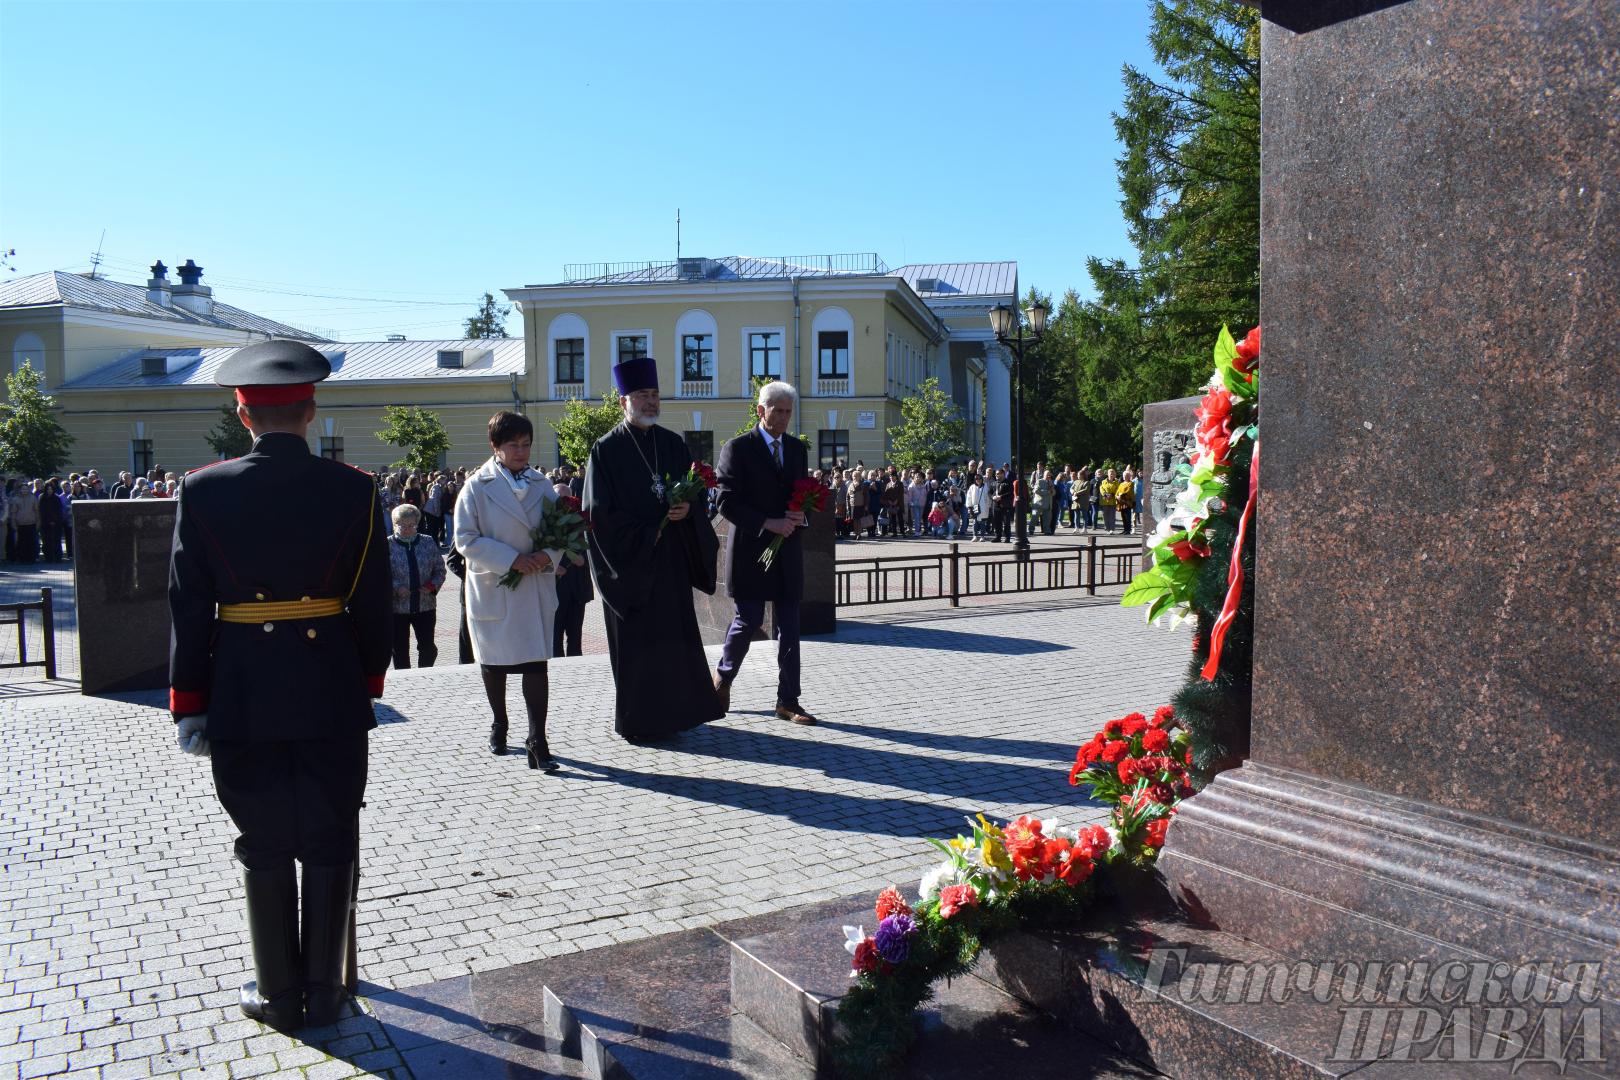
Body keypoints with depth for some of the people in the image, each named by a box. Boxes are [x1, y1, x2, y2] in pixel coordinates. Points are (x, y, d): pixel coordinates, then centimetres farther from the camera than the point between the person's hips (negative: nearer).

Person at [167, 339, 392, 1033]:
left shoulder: (204, 491, -6)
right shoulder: (354, 490, -6)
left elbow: (189, 607, -4)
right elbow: (373, 604, -2)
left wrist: (188, 704, 4)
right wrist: (369, 686, 10)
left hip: (242, 701, 0)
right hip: (332, 697, 0)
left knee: (264, 848, 12)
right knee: (328, 844, 12)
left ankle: (278, 995, 23)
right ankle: (324, 992, 22)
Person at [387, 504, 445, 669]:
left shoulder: (428, 543, 5)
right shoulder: (388, 546, -4)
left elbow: (440, 570, 10)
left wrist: (432, 585, -8)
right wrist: (396, 588, -19)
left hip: (425, 605, 2)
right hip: (397, 607, -2)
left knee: (428, 647, 2)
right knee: (400, 650, 5)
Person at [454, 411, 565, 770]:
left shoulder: (541, 485, 6)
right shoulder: (477, 487, -4)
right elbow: (465, 538, -9)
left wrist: (549, 555, -12)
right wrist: (511, 559, -17)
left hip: (536, 587, 2)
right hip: (491, 587, -1)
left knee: (536, 661, -7)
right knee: (493, 660, 13)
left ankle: (537, 741, -6)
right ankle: (498, 724, 35)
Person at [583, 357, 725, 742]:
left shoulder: (673, 443, 9)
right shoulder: (606, 449, -5)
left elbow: (697, 489, 12)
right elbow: (600, 510, -9)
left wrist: (687, 508, -10)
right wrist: (643, 537, -13)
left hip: (671, 558, 5)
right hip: (630, 560, -4)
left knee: (673, 634, 7)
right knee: (634, 641, 1)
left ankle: (671, 714, 18)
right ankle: (637, 721, 11)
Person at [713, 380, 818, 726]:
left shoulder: (797, 449, 13)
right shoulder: (737, 448, -5)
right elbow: (727, 503, -11)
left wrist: (800, 515, -4)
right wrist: (767, 524, -20)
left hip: (788, 551, 5)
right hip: (751, 549, -5)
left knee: (789, 627, 4)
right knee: (749, 621, -2)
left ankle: (788, 701, 10)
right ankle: (723, 678, 25)